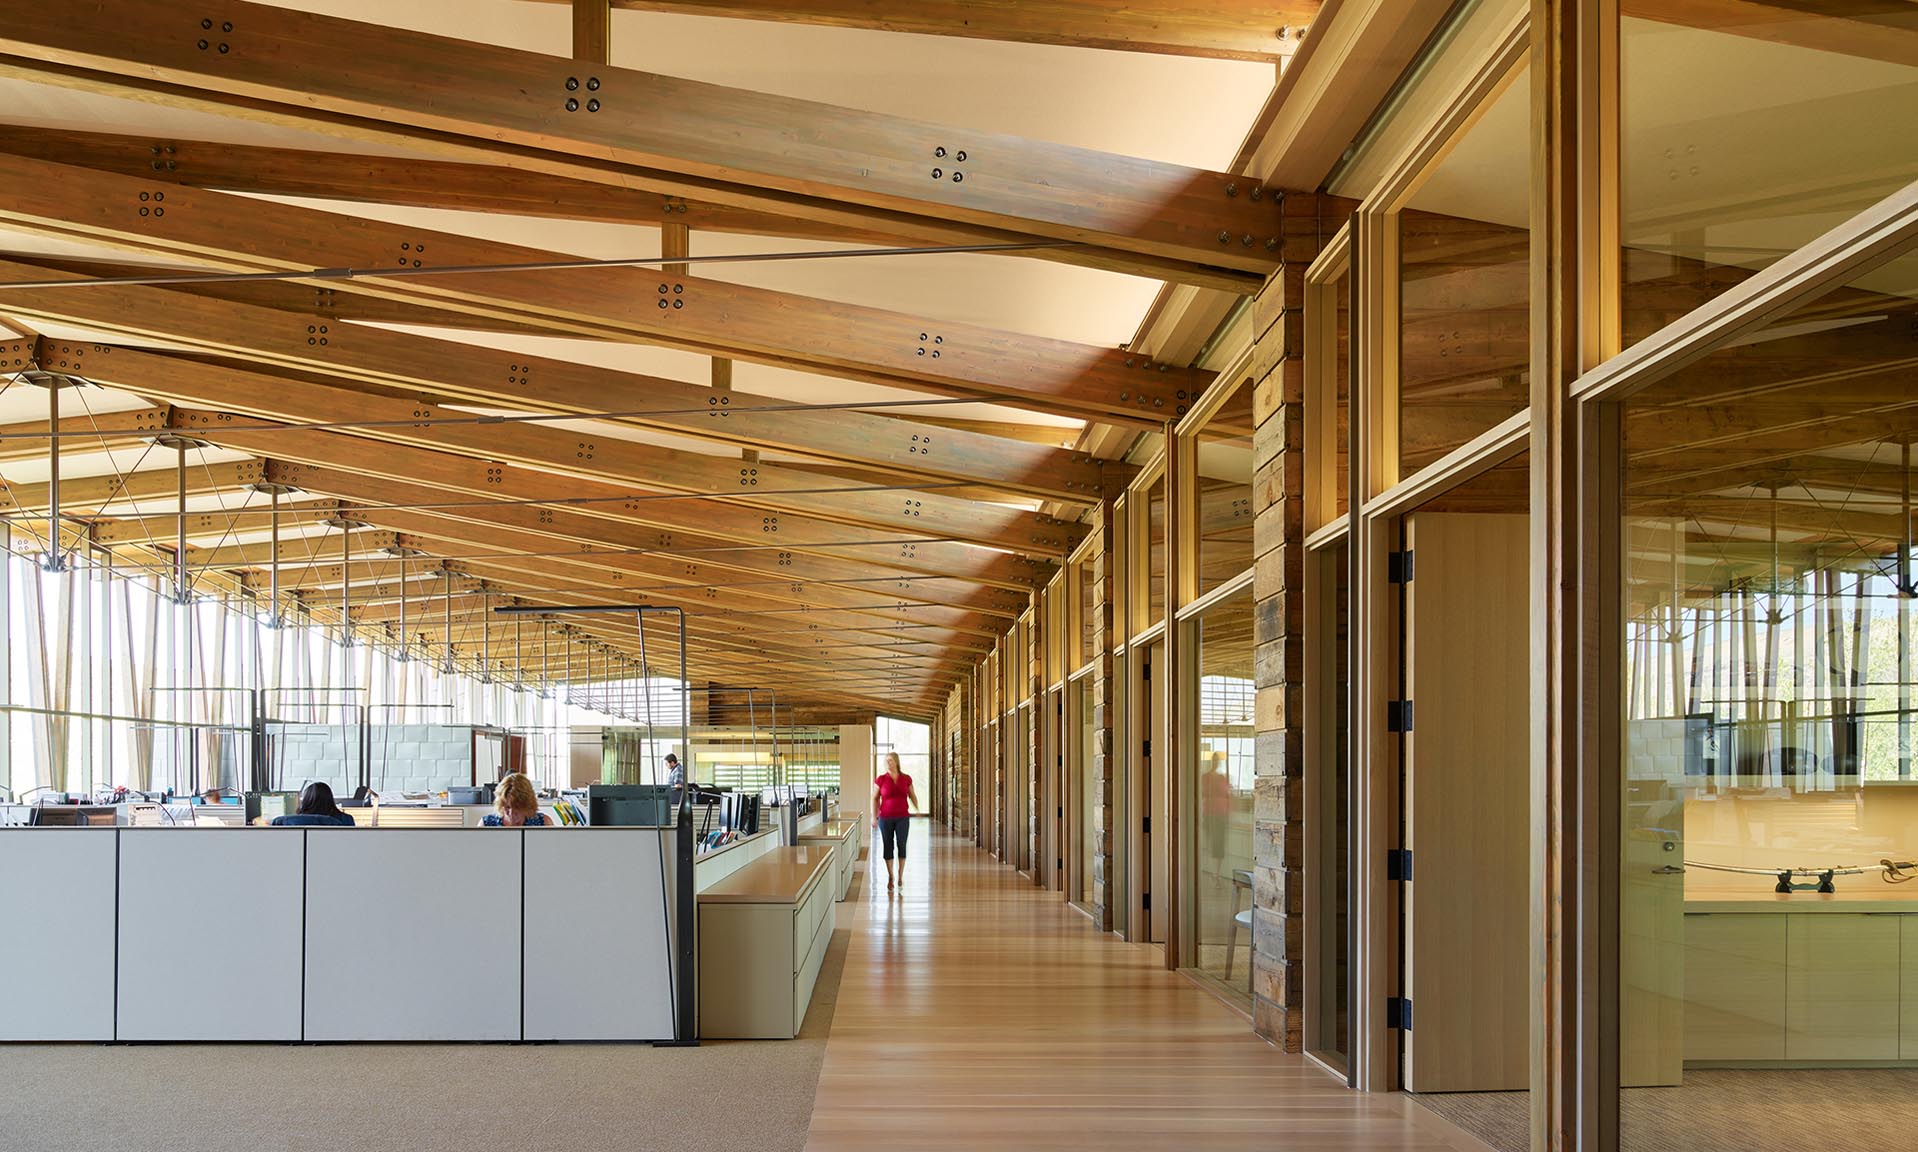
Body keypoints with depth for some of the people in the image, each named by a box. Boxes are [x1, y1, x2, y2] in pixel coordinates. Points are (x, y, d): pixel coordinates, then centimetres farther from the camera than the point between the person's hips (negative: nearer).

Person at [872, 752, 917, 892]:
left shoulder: (906, 779, 1)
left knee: (901, 845, -4)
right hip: (886, 818, 0)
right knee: (888, 846, 3)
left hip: (903, 817, 0)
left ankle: (900, 875, 13)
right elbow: (875, 798, 4)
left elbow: (912, 796, 13)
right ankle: (890, 877, 15)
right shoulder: (881, 780, -3)